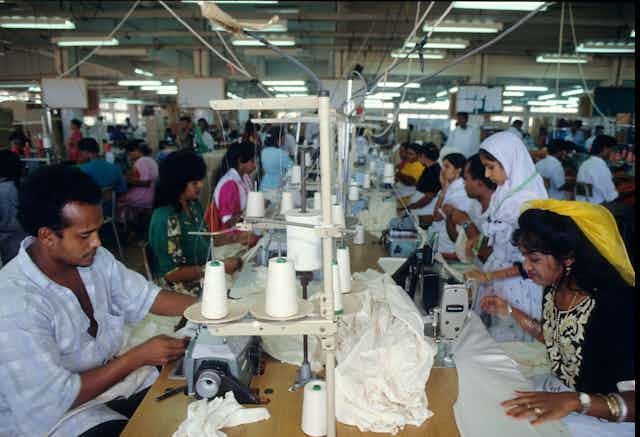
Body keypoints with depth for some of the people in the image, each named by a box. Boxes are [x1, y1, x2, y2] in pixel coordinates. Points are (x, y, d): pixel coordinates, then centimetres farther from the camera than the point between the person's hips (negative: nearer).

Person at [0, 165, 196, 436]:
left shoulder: (96, 259, -8)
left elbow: (147, 297, 0)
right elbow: (56, 399, -26)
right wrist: (138, 357, -23)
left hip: (112, 373, 7)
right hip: (57, 415, -6)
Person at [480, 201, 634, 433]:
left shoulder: (617, 305, -27)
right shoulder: (555, 288, -5)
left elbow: (631, 402, -27)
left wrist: (574, 401, -42)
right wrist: (509, 311, 8)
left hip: (601, 415, -6)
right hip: (556, 388, 6)